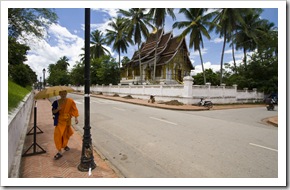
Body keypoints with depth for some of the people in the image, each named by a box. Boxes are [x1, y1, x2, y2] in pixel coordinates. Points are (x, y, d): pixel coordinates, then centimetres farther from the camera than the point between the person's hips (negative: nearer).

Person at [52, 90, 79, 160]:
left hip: (67, 120, 0)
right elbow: (53, 112, -2)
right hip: (59, 120, 0)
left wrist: (76, 118, -12)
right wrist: (57, 109, -23)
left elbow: (74, 110, -6)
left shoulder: (70, 101, -9)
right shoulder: (56, 102, -5)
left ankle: (65, 145, 42)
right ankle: (59, 152, 0)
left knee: (66, 134, 14)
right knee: (58, 134, -9)